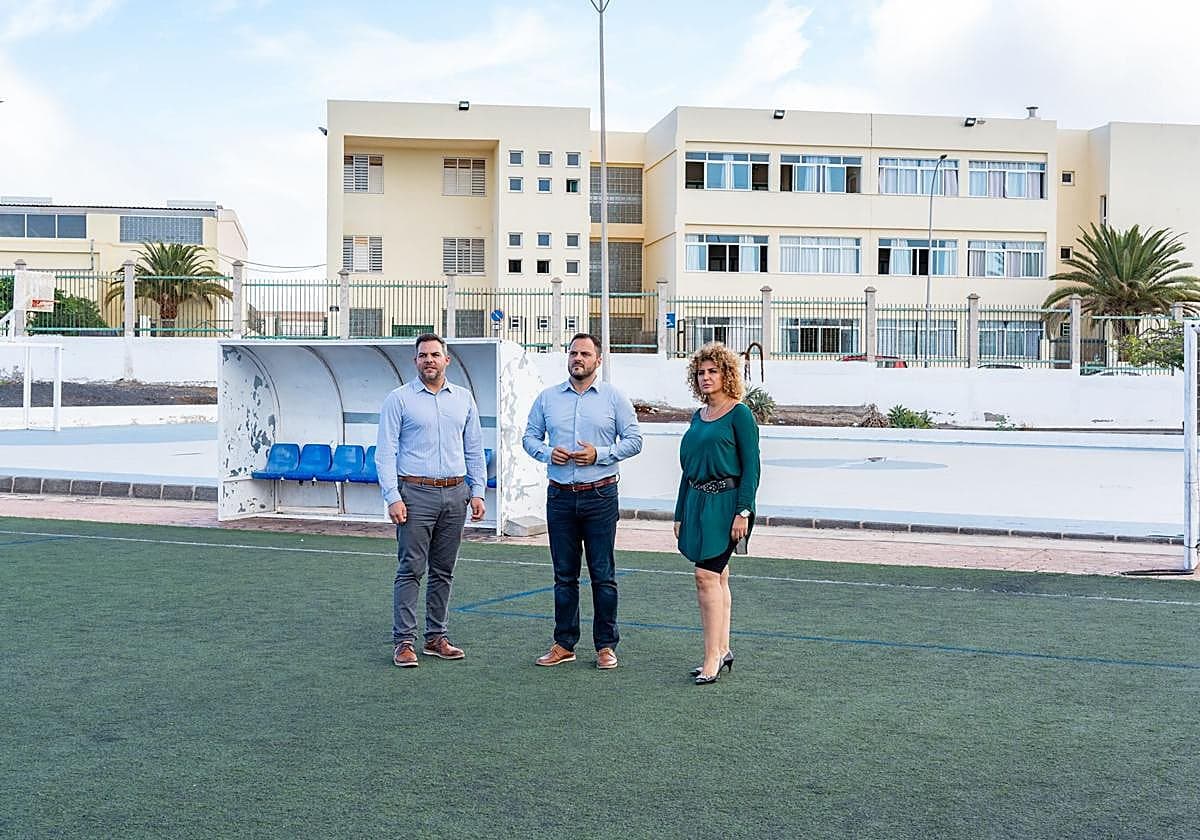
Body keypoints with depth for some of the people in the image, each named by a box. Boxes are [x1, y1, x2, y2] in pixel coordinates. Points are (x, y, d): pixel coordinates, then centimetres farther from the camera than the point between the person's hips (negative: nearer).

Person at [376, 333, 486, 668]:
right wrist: (393, 498, -13)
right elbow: (386, 453, -5)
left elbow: (474, 450, 14)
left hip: (455, 494, 4)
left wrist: (477, 492, 6)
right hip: (416, 493, -4)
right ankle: (404, 641, 2)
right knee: (410, 570, -4)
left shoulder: (464, 399, 11)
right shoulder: (399, 399, -2)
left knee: (444, 571, 10)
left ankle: (436, 637, 18)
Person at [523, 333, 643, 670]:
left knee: (603, 575, 1)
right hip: (560, 496, 3)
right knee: (564, 574, 9)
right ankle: (564, 644, 17)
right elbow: (530, 436, 12)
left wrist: (600, 454, -13)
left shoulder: (614, 398, 2)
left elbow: (634, 440, 0)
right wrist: (547, 453, -9)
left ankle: (606, 645, 10)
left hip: (600, 496, -2)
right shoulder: (547, 398, 9)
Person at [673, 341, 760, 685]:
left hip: (725, 503, -7)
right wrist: (680, 514, 16)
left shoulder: (739, 414, -6)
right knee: (717, 579, 12)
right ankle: (722, 651, 19)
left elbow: (751, 467, -10)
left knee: (706, 576, -12)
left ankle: (712, 658, -8)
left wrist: (743, 512, -17)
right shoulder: (698, 417, 15)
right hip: (697, 503, 7)